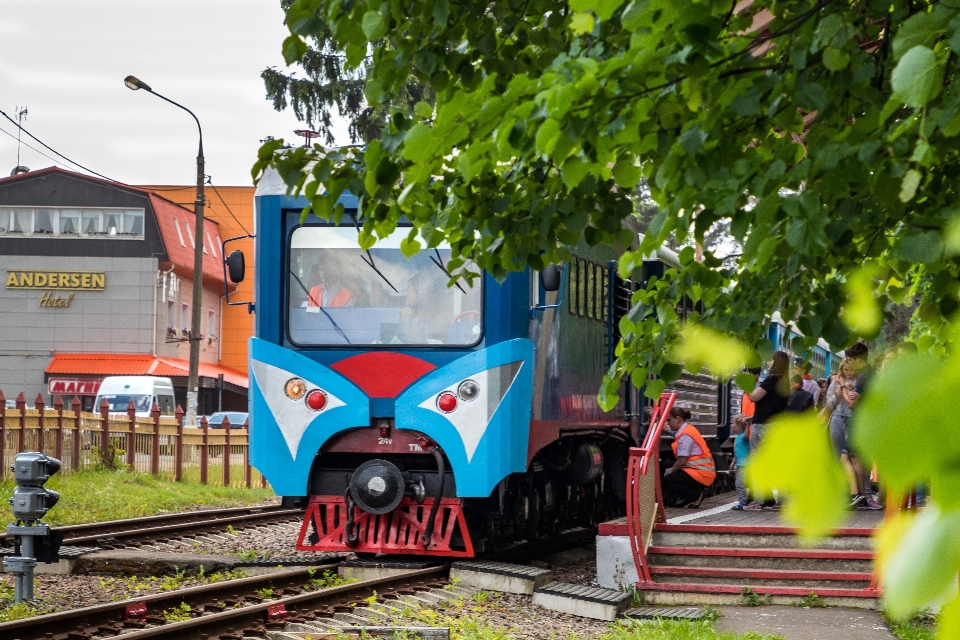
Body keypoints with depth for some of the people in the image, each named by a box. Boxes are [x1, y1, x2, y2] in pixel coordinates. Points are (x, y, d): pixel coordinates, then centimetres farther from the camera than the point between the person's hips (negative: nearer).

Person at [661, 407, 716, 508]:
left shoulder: (685, 435, -17)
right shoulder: (685, 429, 13)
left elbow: (682, 461, -20)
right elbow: (666, 428, 29)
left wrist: (670, 472, -5)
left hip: (700, 473, -10)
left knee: (666, 482, -17)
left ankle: (696, 495, -4)